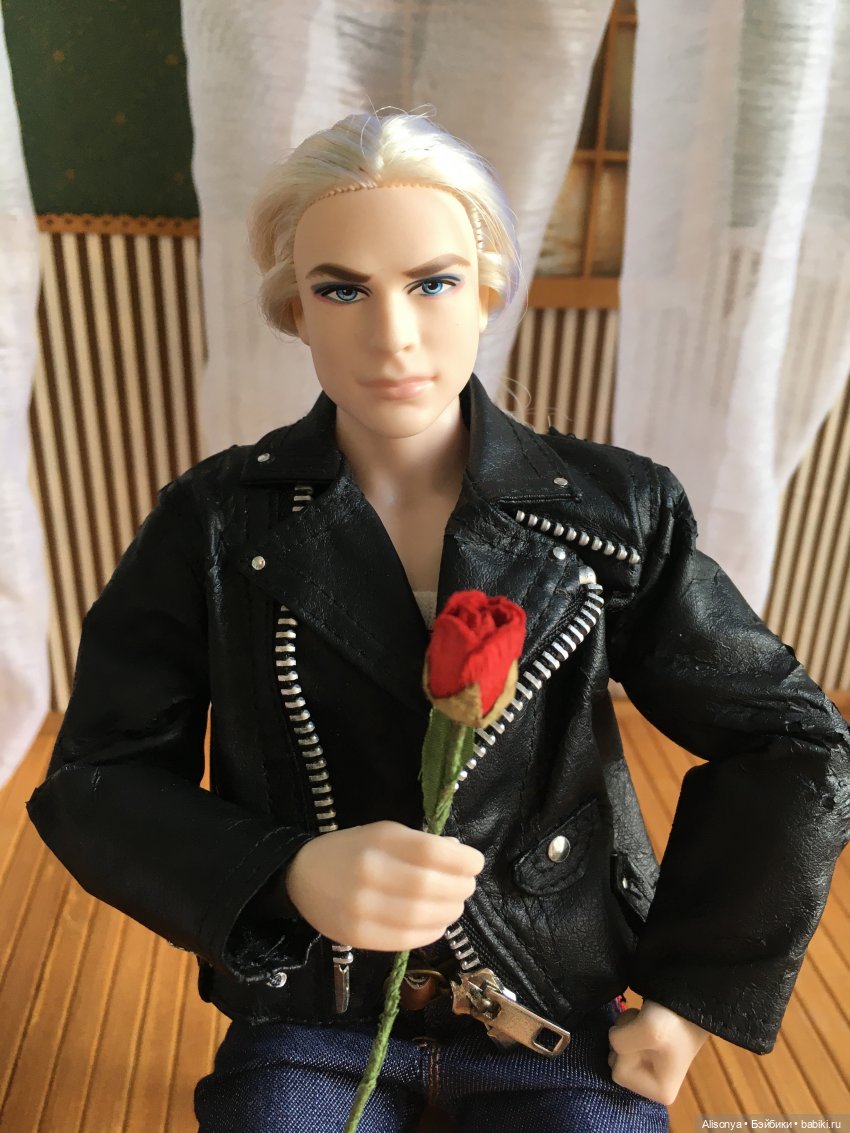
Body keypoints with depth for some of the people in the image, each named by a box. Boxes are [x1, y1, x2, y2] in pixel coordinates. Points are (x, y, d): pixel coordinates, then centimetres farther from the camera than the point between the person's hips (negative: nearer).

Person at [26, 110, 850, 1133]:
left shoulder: (614, 511, -10)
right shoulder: (218, 521, -10)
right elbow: (97, 781, -8)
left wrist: (695, 994, -2)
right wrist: (287, 875, -26)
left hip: (563, 1011, 1)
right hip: (310, 1009, 0)